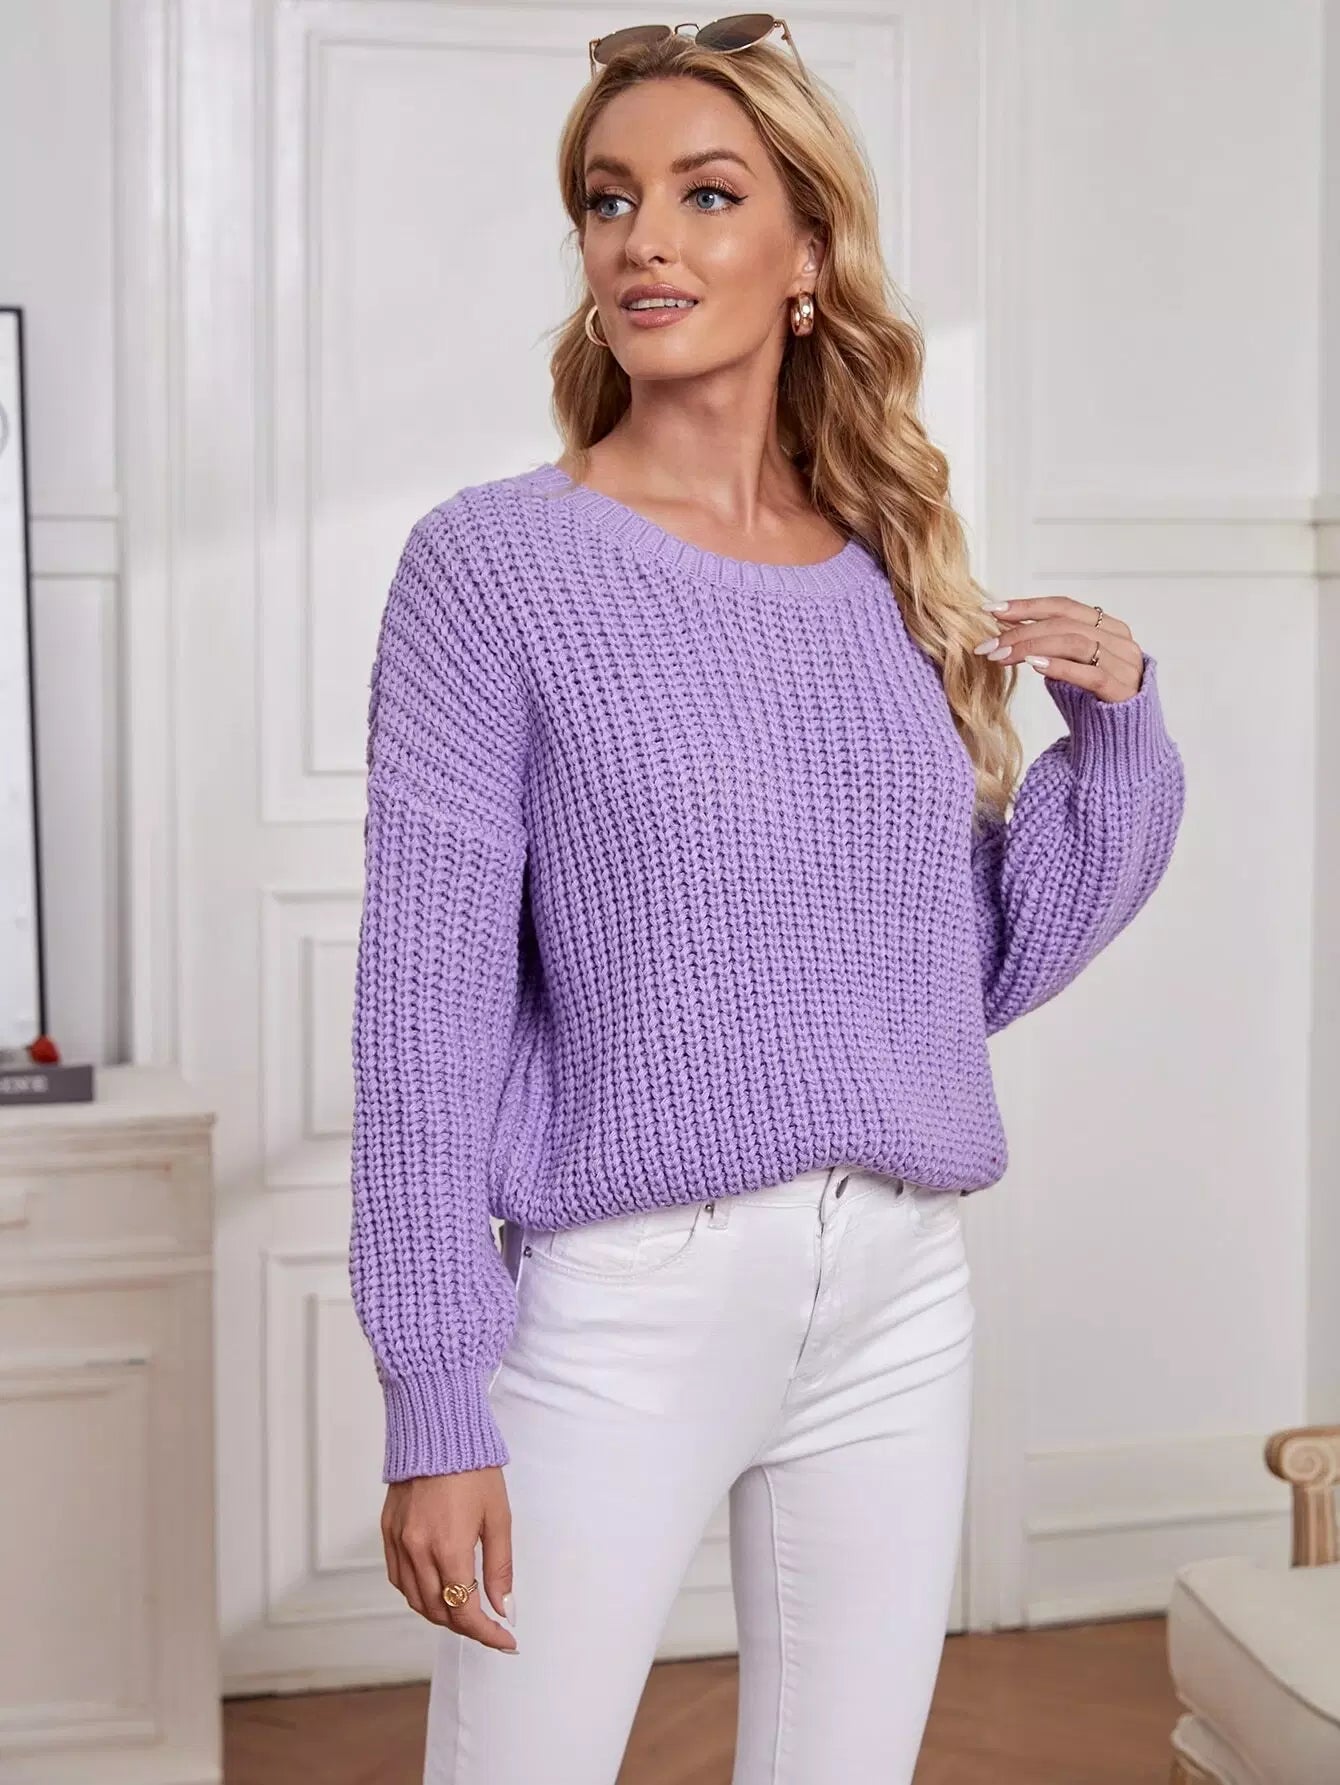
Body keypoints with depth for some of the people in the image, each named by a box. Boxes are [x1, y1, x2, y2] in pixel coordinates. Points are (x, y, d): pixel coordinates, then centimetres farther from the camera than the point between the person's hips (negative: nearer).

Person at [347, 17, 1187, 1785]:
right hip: (625, 1293, -4)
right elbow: (429, 999, -9)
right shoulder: (496, 560, -5)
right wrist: (436, 1404, -12)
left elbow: (976, 970, 14)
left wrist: (1118, 731, 1)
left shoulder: (895, 579, 8)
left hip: (902, 1298, 5)